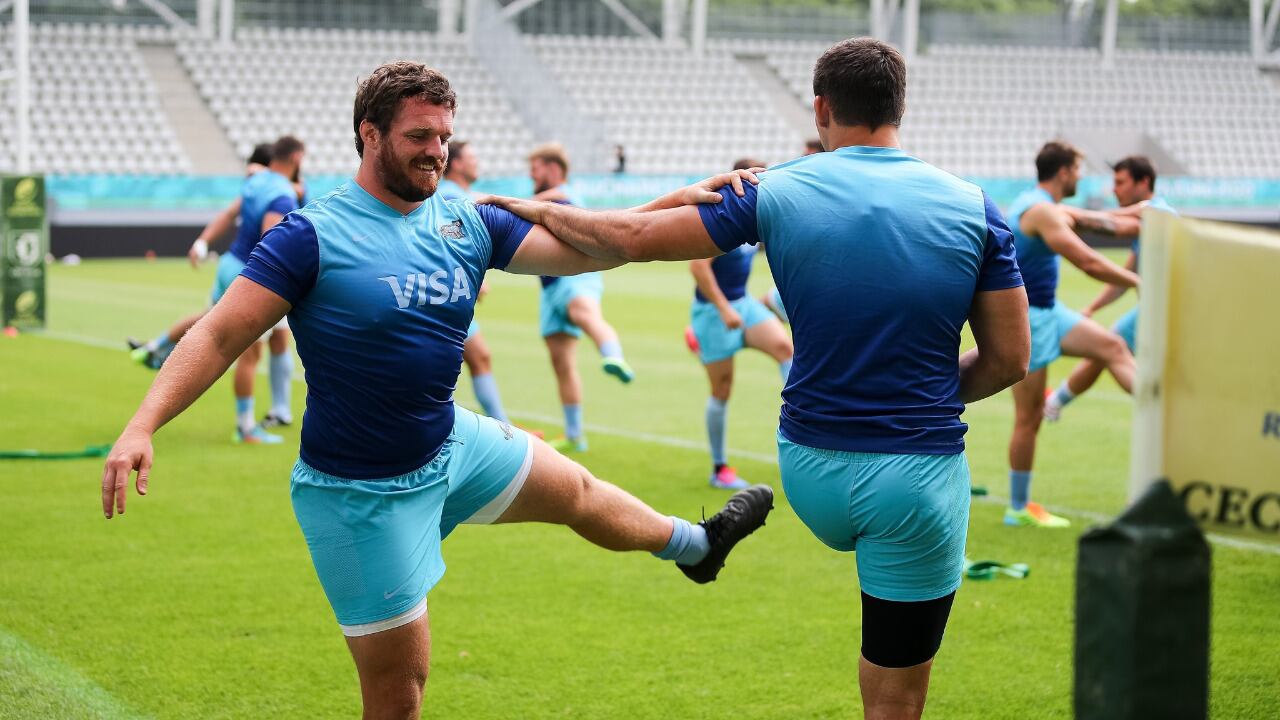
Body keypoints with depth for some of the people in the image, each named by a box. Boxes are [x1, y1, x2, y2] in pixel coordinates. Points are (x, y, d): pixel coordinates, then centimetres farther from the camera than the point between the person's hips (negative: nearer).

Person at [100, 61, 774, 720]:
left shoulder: (467, 224, -1)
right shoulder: (313, 235, -19)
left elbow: (582, 248, -6)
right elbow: (219, 335, -20)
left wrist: (673, 203, -21)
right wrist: (143, 426, -33)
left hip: (452, 444, 7)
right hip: (362, 494, -7)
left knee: (576, 491, 30)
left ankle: (695, 545, 61)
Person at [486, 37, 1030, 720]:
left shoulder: (778, 191, -4)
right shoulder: (973, 208, -4)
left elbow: (634, 238, 5)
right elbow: (1009, 360, 0)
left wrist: (545, 209, 22)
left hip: (812, 476, 1)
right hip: (919, 481, -1)